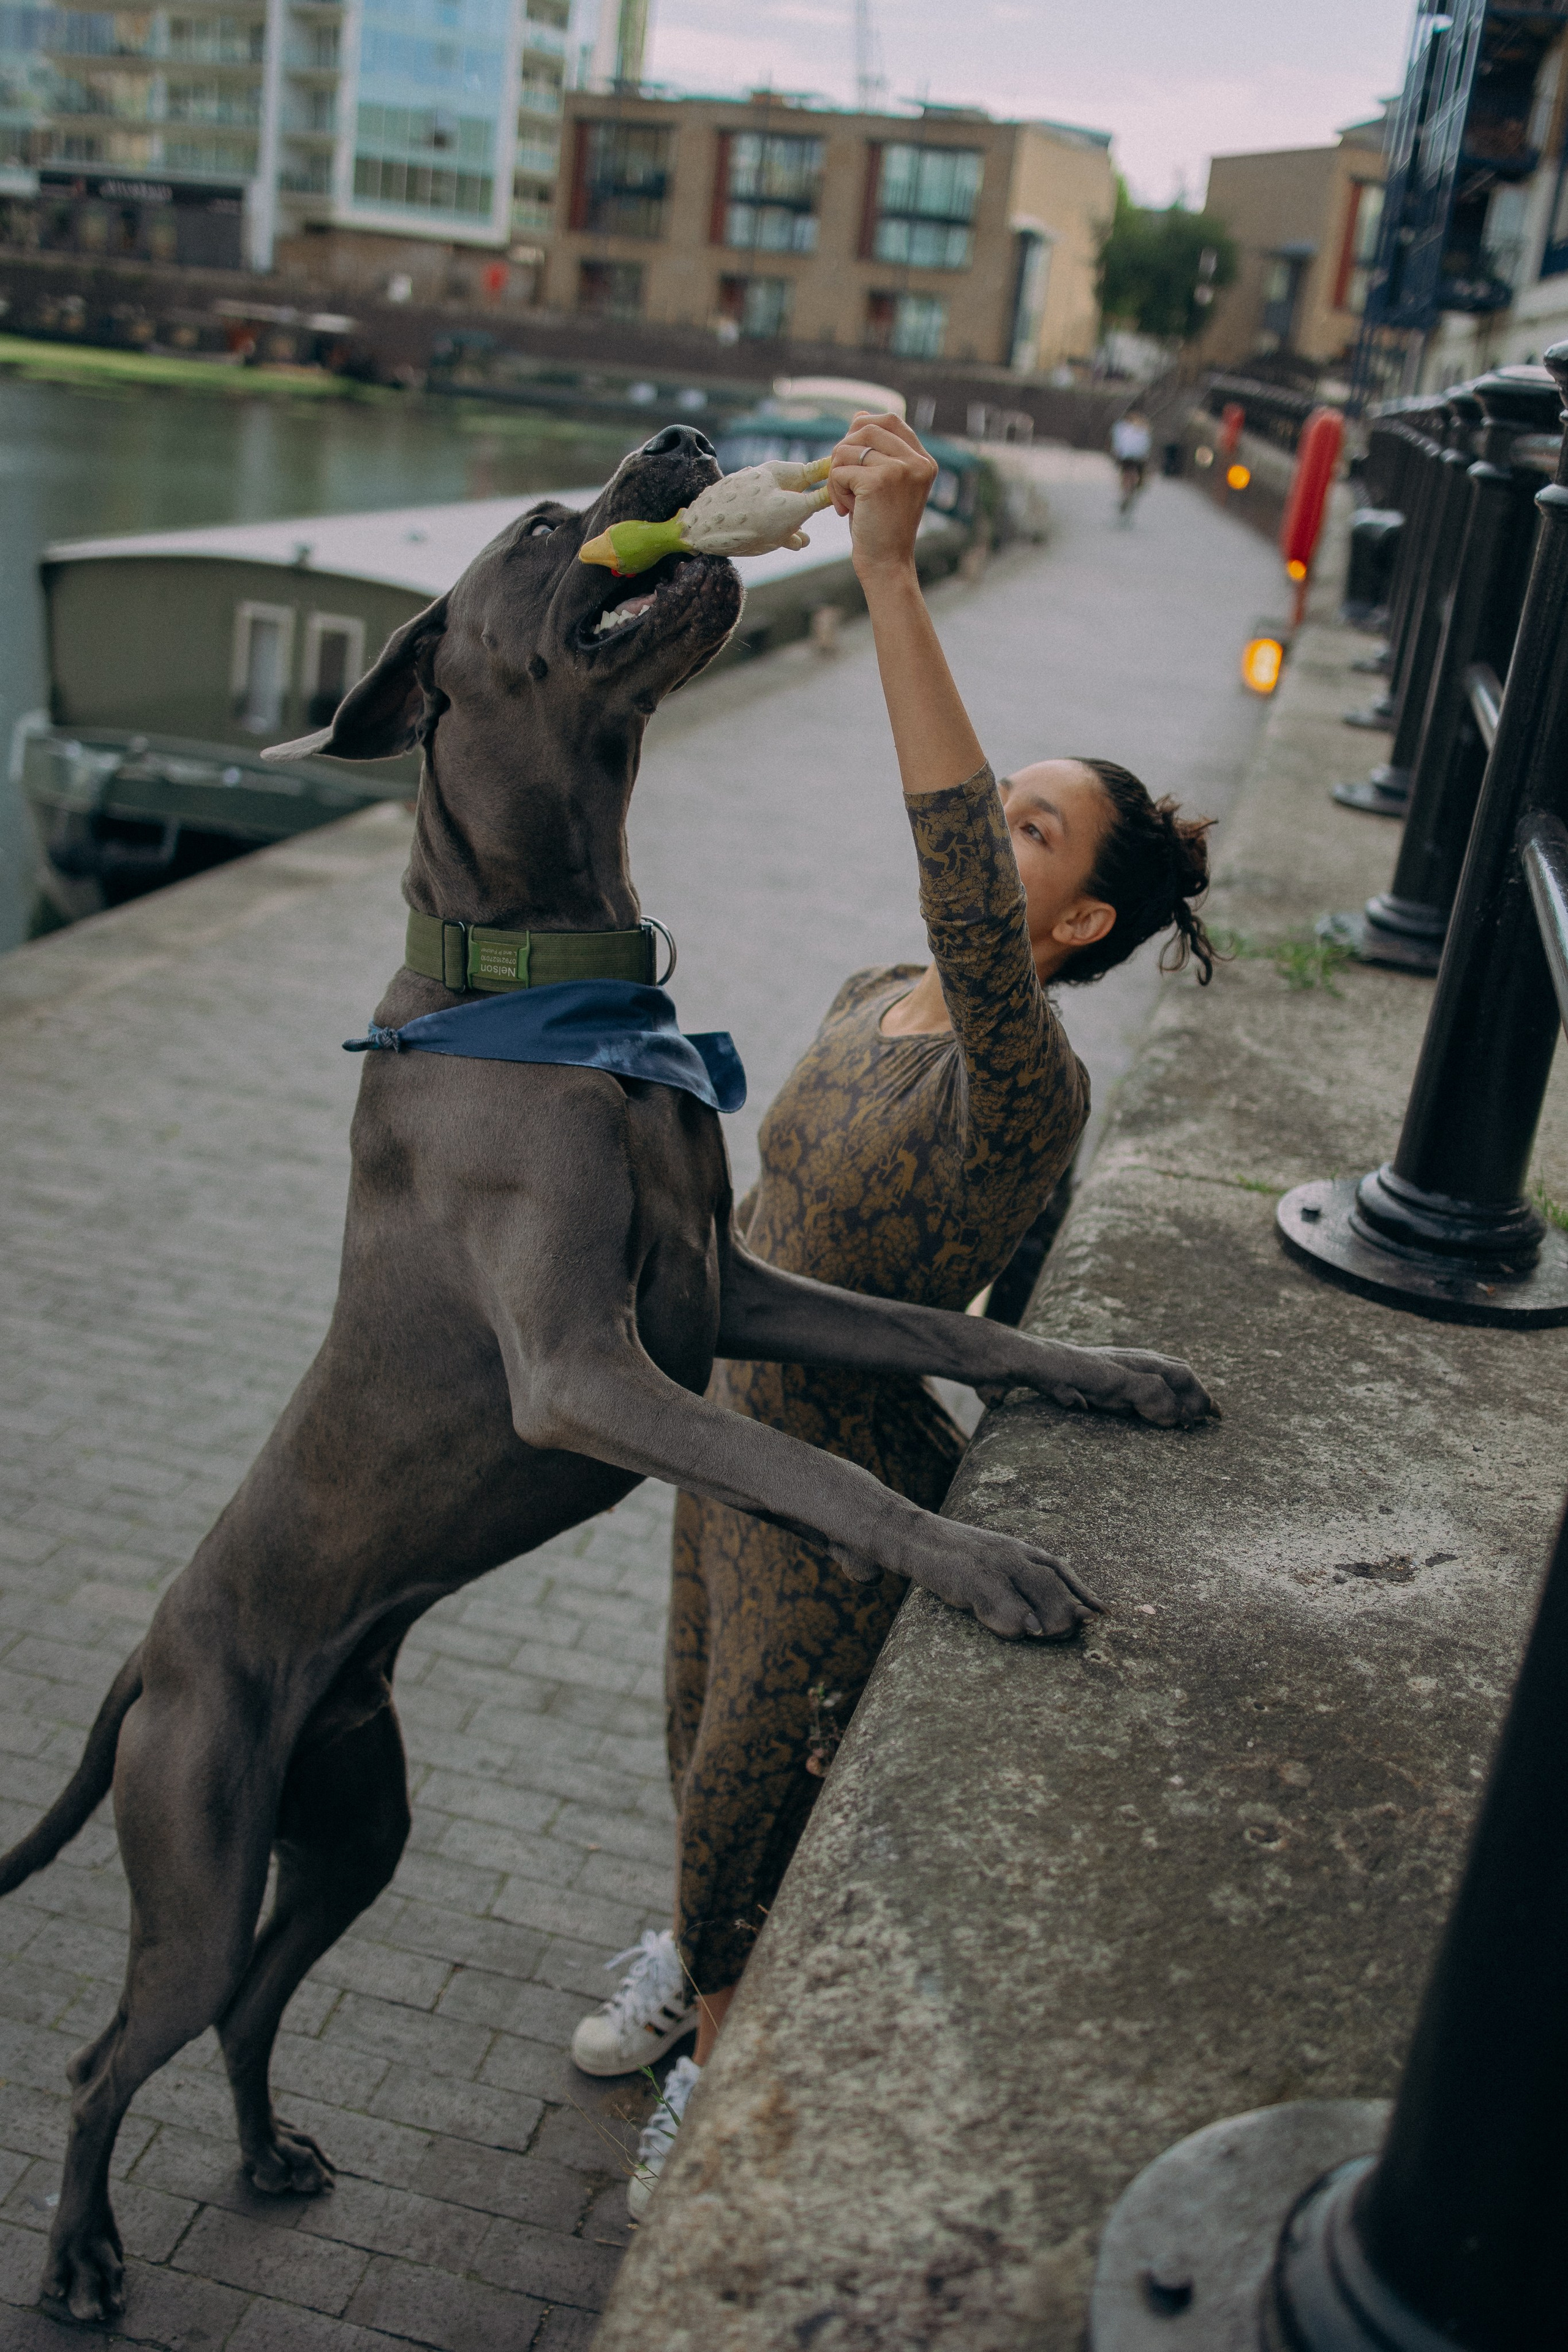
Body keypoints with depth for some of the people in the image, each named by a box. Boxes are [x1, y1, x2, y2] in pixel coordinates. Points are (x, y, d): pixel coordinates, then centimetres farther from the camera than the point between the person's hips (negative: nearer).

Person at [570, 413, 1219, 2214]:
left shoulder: (1025, 1088, -30)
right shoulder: (871, 1002, -4)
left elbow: (963, 894, -51)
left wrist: (890, 573, -54)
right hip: (732, 1431, 8)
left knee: (751, 1792, 14)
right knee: (702, 1742, 28)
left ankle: (722, 2064, 43)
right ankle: (695, 1953, 57)